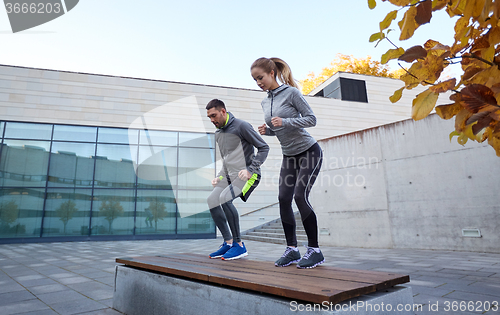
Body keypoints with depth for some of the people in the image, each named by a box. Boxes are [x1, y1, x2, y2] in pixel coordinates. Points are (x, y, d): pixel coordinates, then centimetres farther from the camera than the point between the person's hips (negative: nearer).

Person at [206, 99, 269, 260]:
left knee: (224, 198, -27)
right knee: (212, 200, -8)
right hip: (229, 175, 8)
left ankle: (239, 245, -15)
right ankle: (228, 242, 2)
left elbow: (263, 148, -8)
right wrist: (219, 177, 12)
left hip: (247, 175, -8)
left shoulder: (241, 126, -8)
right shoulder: (218, 133, 17)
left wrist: (250, 169, -17)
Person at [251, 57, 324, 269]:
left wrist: (285, 122, -24)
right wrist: (267, 130, -4)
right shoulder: (265, 103, 10)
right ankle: (292, 249, 8)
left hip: (309, 152, -7)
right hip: (289, 156, 7)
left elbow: (311, 119, -12)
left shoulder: (291, 93, -11)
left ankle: (314, 250, -2)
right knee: (284, 198, -3)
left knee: (300, 196, -16)